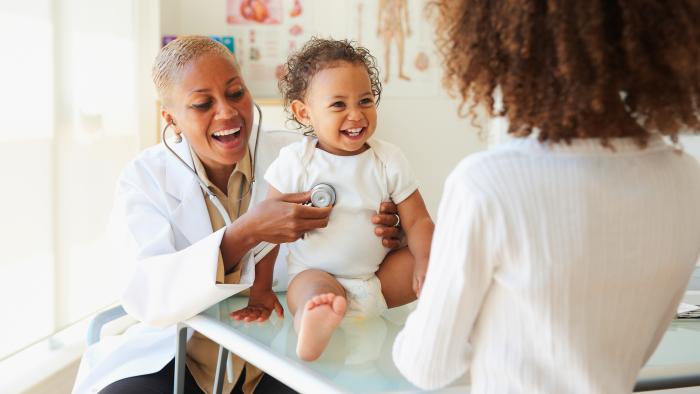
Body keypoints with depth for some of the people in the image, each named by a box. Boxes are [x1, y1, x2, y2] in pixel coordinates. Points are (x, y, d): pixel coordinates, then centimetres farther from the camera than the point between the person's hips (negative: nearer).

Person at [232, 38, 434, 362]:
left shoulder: (389, 160, -1)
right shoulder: (295, 162, -6)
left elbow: (417, 220, -2)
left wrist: (425, 263, -22)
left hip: (380, 277, 5)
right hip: (317, 273, -4)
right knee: (313, 288, -38)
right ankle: (313, 329, -64)